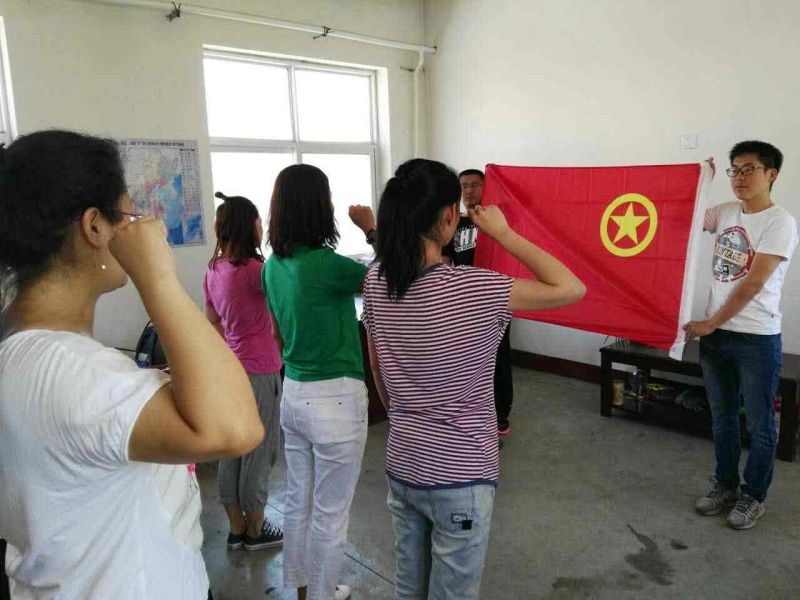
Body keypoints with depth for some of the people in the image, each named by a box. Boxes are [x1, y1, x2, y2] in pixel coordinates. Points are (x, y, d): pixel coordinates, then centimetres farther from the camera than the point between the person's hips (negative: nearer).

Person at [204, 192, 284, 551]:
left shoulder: (214, 270, 5)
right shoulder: (252, 270, -20)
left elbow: (213, 323, 12)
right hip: (259, 372, -8)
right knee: (259, 453, 7)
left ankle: (236, 529, 31)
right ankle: (255, 531, 23)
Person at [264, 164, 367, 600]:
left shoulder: (273, 266, 3)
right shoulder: (325, 265, -22)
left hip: (292, 394, 8)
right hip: (335, 399, -8)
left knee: (297, 501, 22)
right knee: (330, 514, 11)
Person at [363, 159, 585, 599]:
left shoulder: (376, 283, -6)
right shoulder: (474, 289, -24)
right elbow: (572, 288, -14)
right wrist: (503, 233, -10)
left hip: (400, 466, 6)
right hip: (460, 476, -5)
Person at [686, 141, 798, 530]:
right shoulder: (725, 213, 7)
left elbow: (753, 283, -17)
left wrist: (710, 323, -14)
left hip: (756, 339, -6)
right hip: (715, 335, 6)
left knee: (759, 424, 9)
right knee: (722, 418, 17)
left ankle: (753, 496, 25)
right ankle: (725, 485, 32)